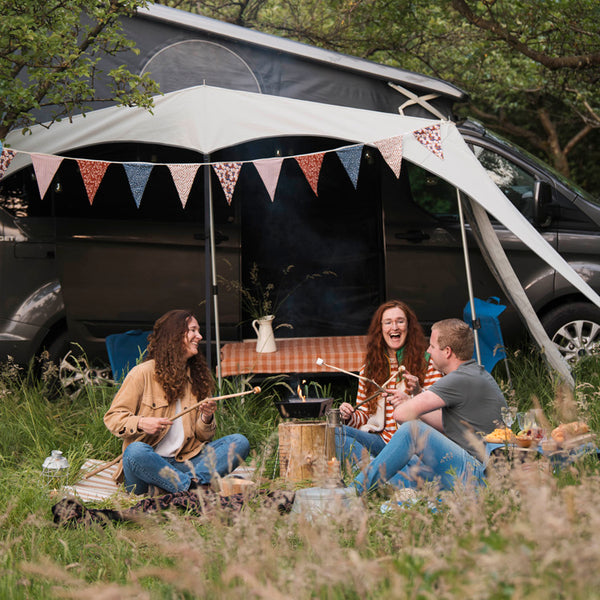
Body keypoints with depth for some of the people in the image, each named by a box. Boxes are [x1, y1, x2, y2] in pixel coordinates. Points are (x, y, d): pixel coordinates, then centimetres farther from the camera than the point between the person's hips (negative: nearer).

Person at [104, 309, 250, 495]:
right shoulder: (143, 373, 2)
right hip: (147, 461, -5)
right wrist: (141, 423, -19)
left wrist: (206, 419, -6)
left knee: (240, 442, -14)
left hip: (184, 462, 5)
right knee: (136, 451, -39)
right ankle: (194, 488, -35)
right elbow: (113, 417, 0)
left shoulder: (198, 377, 17)